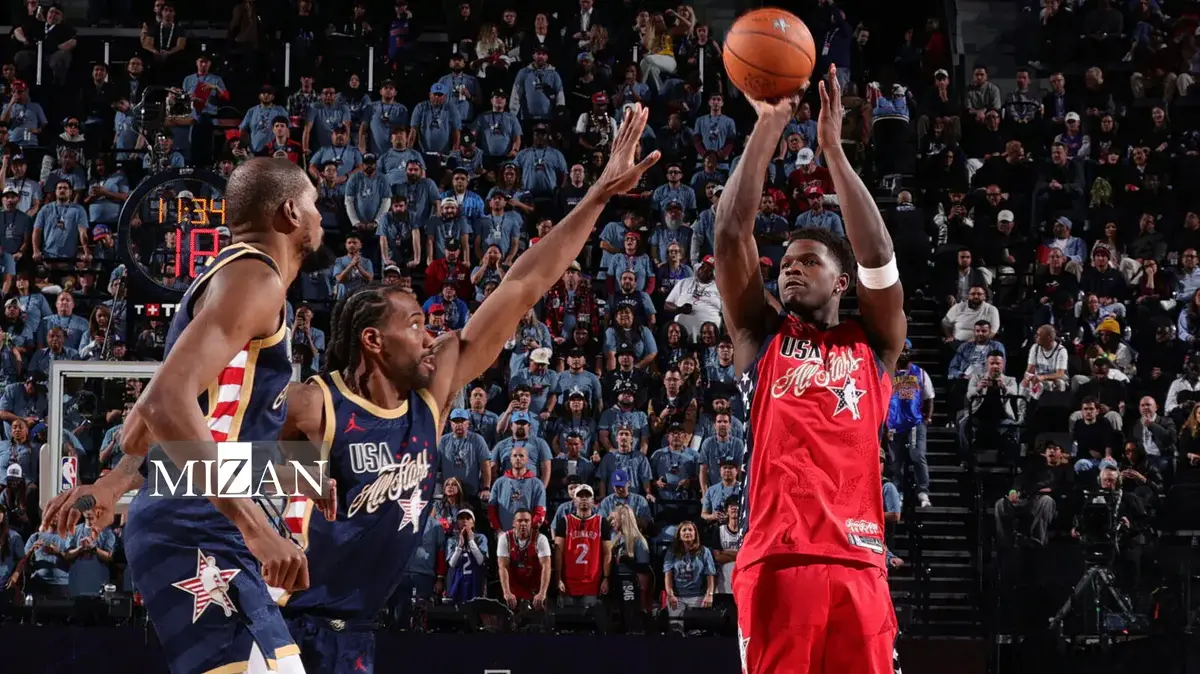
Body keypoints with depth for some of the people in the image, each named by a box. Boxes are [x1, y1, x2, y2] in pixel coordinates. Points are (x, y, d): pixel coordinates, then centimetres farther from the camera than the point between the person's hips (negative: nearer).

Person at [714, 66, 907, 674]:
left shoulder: (872, 344, 18)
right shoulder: (760, 339, 18)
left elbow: (878, 255, 3)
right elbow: (731, 235, 7)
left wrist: (832, 148, 1)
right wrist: (767, 128, 2)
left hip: (856, 563, 1)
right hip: (774, 562, -1)